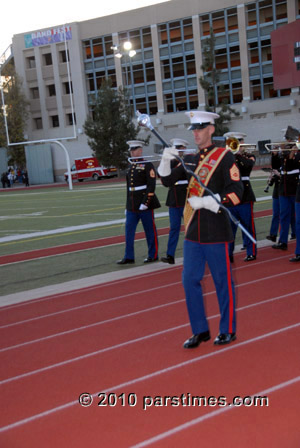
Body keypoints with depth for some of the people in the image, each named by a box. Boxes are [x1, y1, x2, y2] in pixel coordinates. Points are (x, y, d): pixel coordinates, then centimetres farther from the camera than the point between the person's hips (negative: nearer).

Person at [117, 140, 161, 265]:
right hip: (132, 206, 7)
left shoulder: (147, 165, -6)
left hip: (145, 204, -7)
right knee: (129, 230, 2)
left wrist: (145, 203, -19)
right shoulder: (131, 167, 14)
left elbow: (151, 185, -13)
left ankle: (153, 255, 14)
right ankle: (129, 257, 6)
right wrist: (127, 205, 17)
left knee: (150, 231, 3)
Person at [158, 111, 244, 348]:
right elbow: (168, 180, 10)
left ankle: (228, 330, 19)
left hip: (216, 231, -6)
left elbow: (236, 192, -12)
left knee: (223, 281, 5)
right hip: (193, 231, 6)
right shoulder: (190, 159, 12)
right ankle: (200, 330, 20)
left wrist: (204, 202, -19)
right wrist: (166, 159, -8)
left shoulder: (225, 156, -6)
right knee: (190, 280, 7)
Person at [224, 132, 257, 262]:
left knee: (248, 226, 4)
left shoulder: (249, 156, 3)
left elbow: (249, 164, -20)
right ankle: (228, 254, 10)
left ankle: (251, 252, 14)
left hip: (245, 197, -2)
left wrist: (237, 153, -24)